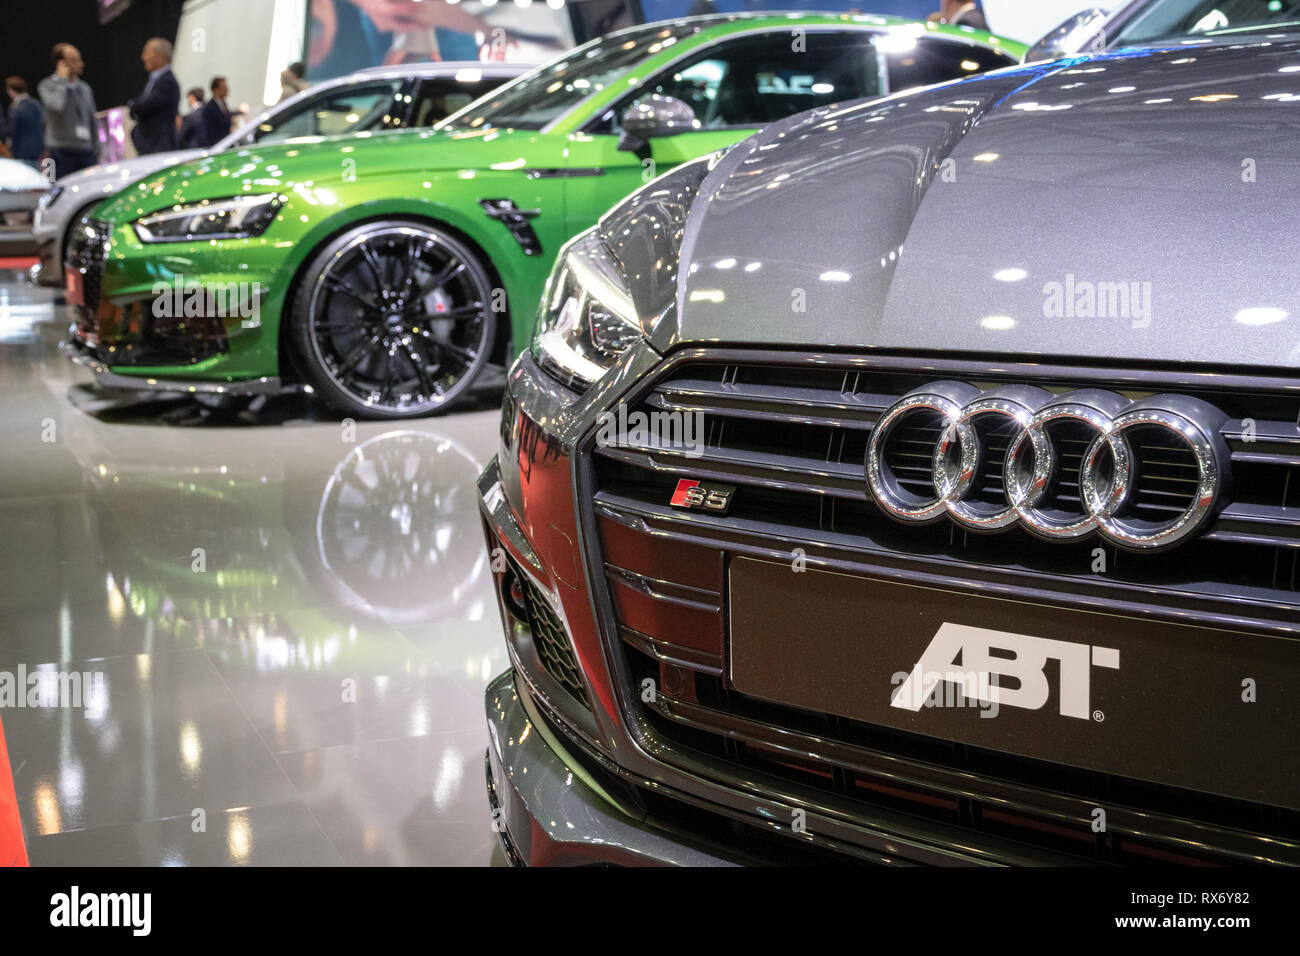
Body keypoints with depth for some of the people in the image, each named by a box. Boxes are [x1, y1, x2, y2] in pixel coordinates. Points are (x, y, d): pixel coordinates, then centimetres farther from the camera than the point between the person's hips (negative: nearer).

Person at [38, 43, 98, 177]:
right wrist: (62, 80, -9)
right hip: (61, 151, -5)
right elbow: (56, 106, -22)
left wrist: (96, 153, 15)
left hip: (86, 150, 5)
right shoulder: (46, 86, 0)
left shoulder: (85, 88, 15)